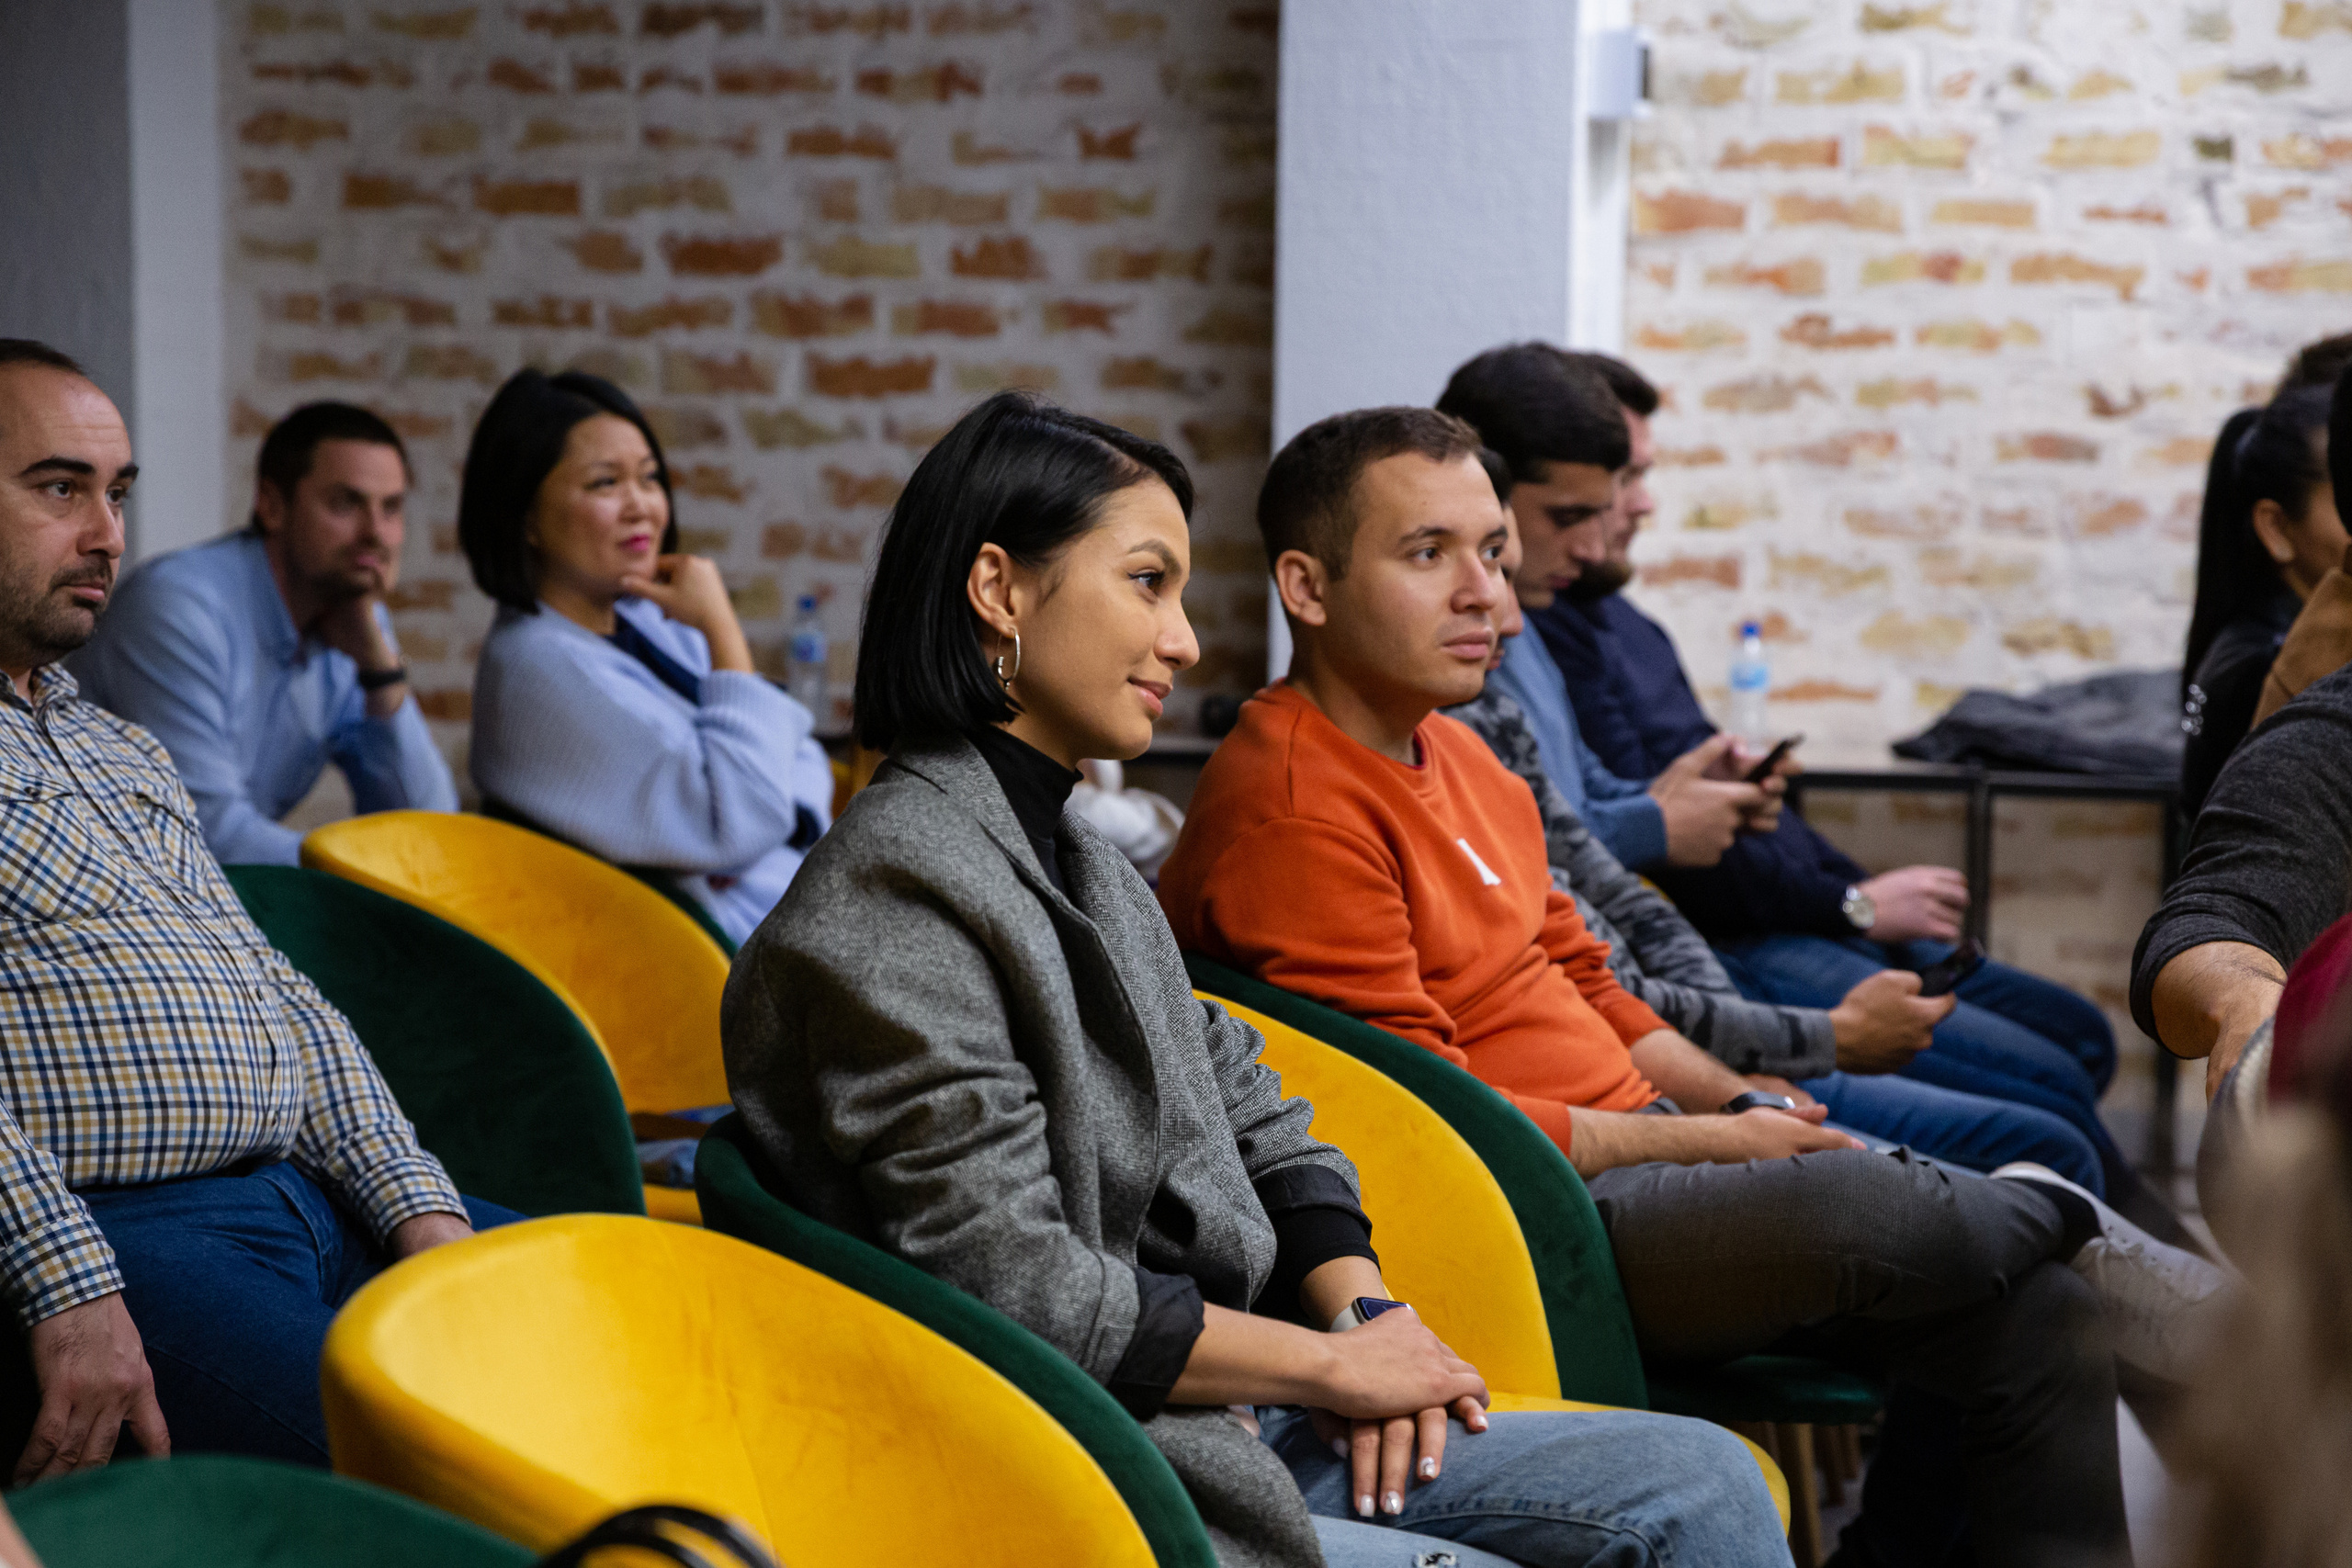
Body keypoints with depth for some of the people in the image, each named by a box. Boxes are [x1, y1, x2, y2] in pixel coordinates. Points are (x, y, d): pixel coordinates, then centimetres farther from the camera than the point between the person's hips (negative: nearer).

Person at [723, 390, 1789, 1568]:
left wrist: (1364, 1314, 1)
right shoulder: (897, 898, -16)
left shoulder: (1080, 858, 15)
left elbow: (1254, 1118, 21)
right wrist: (1334, 1366, -12)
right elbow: (1021, 1293, -21)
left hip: (1233, 1417, 9)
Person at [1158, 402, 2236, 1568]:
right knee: (1858, 1203, -29)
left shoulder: (1448, 751, 16)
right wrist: (1712, 1144, -11)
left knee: (2033, 1322, -5)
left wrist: (1749, 1109, 8)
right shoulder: (1296, 812, -15)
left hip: (1632, 1151, 10)